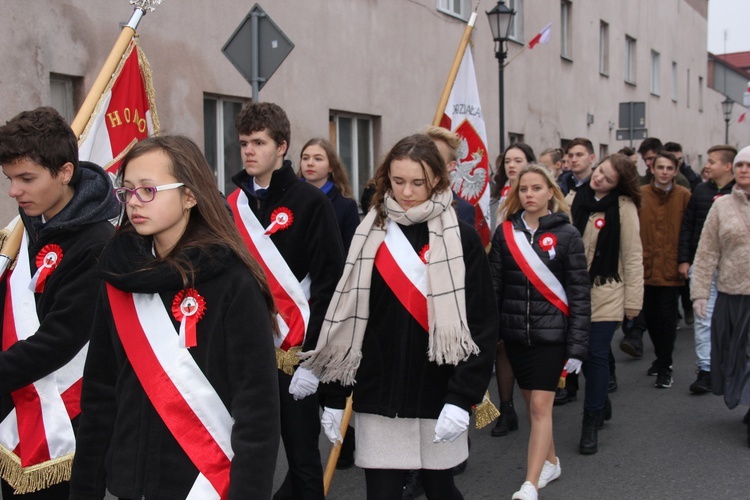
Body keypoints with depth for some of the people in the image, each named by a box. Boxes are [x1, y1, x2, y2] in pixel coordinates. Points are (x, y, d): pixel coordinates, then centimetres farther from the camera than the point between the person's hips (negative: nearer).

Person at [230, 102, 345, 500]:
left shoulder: (311, 204, -6)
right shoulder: (231, 205, 10)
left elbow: (329, 284, -10)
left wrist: (312, 358, -14)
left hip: (293, 353, -5)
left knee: (303, 459, 6)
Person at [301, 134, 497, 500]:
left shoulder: (462, 240, -2)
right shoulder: (369, 236, 4)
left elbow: (482, 326, -6)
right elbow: (346, 319, 5)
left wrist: (463, 397, -15)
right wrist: (334, 397, 3)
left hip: (438, 398, -1)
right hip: (378, 398, 1)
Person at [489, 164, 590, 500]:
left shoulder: (566, 235, -5)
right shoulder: (506, 232, 2)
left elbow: (580, 293, -5)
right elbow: (493, 285, 4)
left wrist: (577, 346, -9)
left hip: (550, 333, -3)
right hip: (514, 333, 4)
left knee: (541, 406, -7)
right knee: (531, 404, 14)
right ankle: (550, 462, 35)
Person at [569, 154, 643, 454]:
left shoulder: (624, 207, -8)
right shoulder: (576, 199, 5)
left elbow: (633, 257, -7)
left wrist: (633, 300, -8)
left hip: (606, 293, -4)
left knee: (596, 354, -4)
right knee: (584, 351, 11)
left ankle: (591, 423, 8)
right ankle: (601, 405, 34)